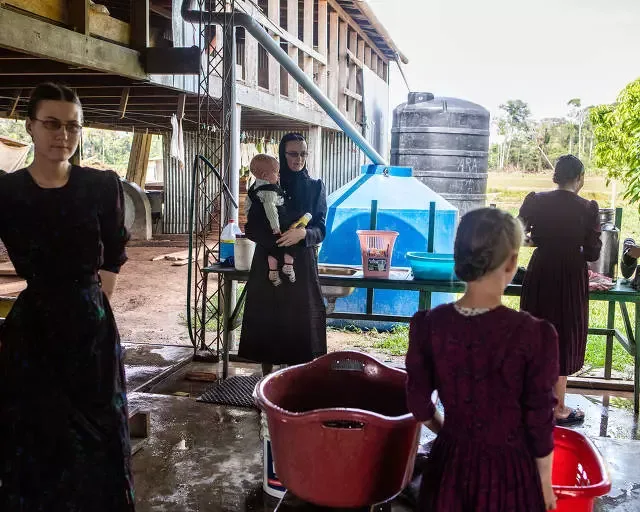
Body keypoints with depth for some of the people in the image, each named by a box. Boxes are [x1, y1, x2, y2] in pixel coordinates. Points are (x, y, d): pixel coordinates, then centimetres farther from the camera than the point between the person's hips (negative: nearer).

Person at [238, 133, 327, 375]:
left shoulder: (315, 187, 6)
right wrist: (275, 240, -16)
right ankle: (267, 379, 14)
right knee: (267, 320, 2)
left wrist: (302, 233, -20)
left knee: (300, 321, -2)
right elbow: (251, 228, 1)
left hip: (302, 264, 0)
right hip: (268, 264, 0)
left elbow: (320, 230, 2)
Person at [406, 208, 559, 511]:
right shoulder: (534, 335, -22)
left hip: (450, 465, 2)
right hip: (509, 470, -2)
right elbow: (539, 420, -13)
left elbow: (419, 406, -2)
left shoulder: (428, 325, -14)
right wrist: (544, 482, 3)